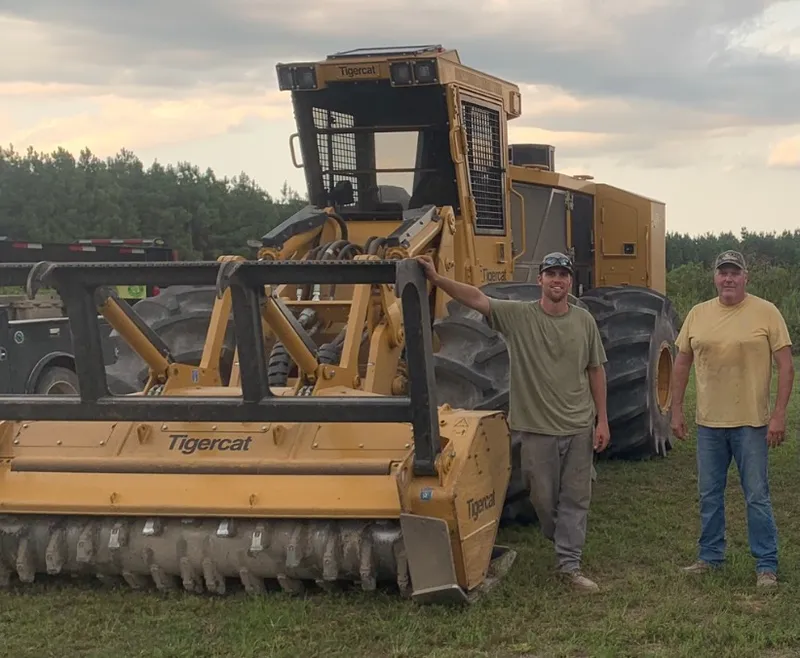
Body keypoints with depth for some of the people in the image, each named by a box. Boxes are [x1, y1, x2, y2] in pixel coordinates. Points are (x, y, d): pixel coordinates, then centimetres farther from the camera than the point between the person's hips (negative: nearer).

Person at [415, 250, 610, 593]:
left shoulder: (584, 320, 1)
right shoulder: (518, 315, -7)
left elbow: (596, 371, 6)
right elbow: (477, 298, -18)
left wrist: (602, 420, 4)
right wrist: (436, 278, -32)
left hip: (579, 426, 2)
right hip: (537, 426, -1)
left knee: (575, 498, 6)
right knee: (543, 497, 10)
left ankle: (569, 563, 15)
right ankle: (561, 544, 34)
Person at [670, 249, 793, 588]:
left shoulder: (766, 313, -6)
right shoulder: (698, 314, 6)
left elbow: (785, 366, -7)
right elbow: (682, 363, 12)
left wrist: (779, 414, -13)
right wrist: (676, 410, 9)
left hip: (751, 422, -4)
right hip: (708, 422, 4)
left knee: (757, 496, 2)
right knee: (709, 494, 14)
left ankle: (767, 565, 13)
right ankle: (710, 556, 28)